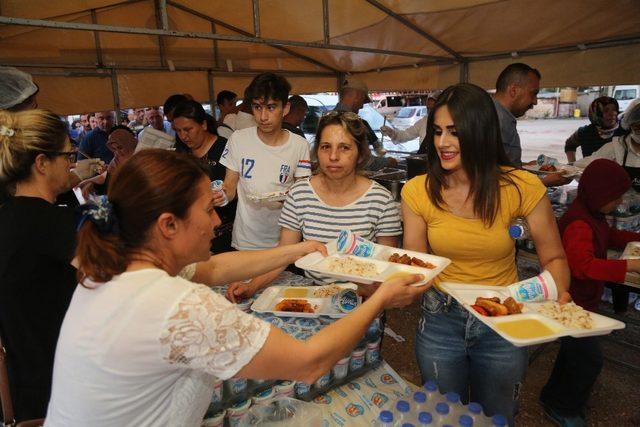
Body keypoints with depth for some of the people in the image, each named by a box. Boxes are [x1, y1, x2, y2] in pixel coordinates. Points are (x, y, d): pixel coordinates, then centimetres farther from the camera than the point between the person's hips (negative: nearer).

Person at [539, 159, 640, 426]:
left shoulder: (593, 216, 3)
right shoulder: (579, 224, -29)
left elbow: (609, 236, 21)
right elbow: (584, 265, -41)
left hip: (583, 300, 10)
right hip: (572, 304, -10)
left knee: (574, 350, 23)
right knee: (589, 359, 4)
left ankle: (553, 398, 43)